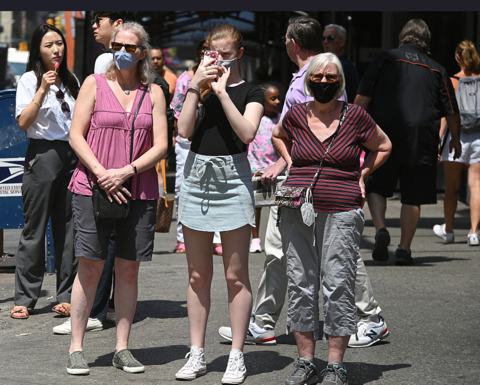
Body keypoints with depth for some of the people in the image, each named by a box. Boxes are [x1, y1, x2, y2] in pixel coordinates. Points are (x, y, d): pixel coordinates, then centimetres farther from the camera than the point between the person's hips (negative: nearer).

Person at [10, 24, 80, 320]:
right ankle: (24, 299, 1)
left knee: (68, 228, 3)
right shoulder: (29, 80, -1)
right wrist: (42, 90, -17)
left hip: (71, 156, 5)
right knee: (35, 229, -4)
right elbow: (23, 122, -10)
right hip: (42, 154, -4)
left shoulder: (72, 81, 13)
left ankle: (66, 296, 7)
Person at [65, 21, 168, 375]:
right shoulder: (95, 84, 4)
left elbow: (161, 146, 2)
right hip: (93, 188, -2)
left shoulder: (154, 93, 8)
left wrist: (125, 172, -12)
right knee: (90, 267, -4)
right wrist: (102, 174, -13)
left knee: (129, 268, 3)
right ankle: (76, 348, 2)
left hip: (140, 192, 2)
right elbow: (76, 136, 0)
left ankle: (123, 348, 11)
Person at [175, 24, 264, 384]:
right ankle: (197, 354, 13)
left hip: (233, 177, -4)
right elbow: (184, 130, -1)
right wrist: (195, 88, -6)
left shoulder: (251, 92, 3)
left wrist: (222, 92, -14)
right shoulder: (202, 86, 12)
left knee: (235, 274, -2)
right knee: (198, 274, 7)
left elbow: (247, 132, -15)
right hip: (197, 174, 4)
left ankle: (237, 356, 3)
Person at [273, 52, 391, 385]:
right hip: (297, 211, 3)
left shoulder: (356, 116, 0)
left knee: (338, 286, -4)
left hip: (342, 212, -3)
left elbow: (383, 147, 15)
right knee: (300, 285, 5)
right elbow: (278, 136, 28)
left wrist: (361, 176, 6)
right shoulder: (296, 115, 6)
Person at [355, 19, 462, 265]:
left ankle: (380, 229, -11)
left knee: (377, 187, 13)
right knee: (412, 196, 7)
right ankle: (404, 250, 6)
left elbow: (361, 98, -1)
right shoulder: (436, 69, 10)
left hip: (384, 136, -1)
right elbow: (452, 112, 13)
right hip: (421, 142, 1)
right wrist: (455, 139, 29)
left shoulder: (385, 59, 6)